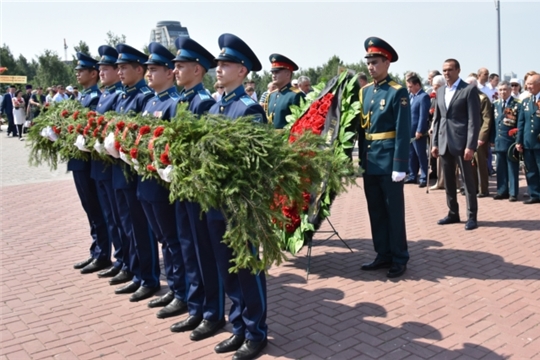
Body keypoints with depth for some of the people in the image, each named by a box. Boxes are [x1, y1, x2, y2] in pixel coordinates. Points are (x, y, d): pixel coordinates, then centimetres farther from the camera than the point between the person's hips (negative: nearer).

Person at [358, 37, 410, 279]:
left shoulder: (398, 92, -8)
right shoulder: (364, 92, 11)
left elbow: (403, 132, -12)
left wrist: (400, 166, -17)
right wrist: (360, 157, 11)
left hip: (389, 161, -6)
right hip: (369, 161, 7)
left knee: (394, 210, 3)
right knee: (375, 211, 12)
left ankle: (399, 258, 14)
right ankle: (383, 254, 24)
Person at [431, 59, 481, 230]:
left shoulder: (469, 89, -6)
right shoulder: (440, 91, 13)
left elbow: (474, 120, -11)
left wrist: (471, 146, -17)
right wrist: (435, 143, 9)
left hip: (461, 142, -6)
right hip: (444, 142, 6)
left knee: (468, 180, 2)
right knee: (448, 181, 11)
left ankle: (472, 216, 10)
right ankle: (453, 213, 22)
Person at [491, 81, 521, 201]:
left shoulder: (517, 104, -6)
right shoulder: (495, 104, 10)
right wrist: (492, 138, 7)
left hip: (511, 141, -5)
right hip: (499, 141, 5)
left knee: (512, 168, 2)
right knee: (500, 168, 11)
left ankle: (513, 193, 8)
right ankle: (502, 191, 20)